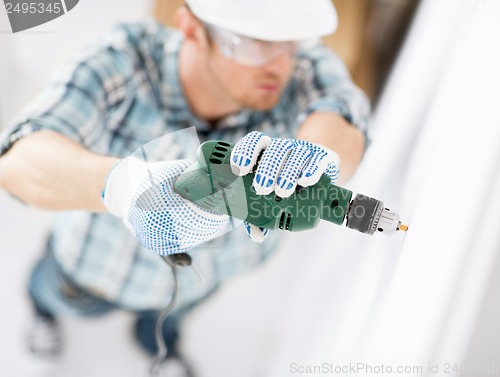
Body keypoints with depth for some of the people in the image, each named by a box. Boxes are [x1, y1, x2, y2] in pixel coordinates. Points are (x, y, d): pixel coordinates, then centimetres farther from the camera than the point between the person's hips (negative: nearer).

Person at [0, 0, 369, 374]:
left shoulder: (304, 68, -33)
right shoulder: (124, 61, -37)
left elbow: (343, 132, -51)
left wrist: (312, 152, -75)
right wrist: (122, 184, -67)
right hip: (99, 260, -1)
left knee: (170, 312, 35)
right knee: (66, 297, 31)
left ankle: (156, 339, 72)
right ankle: (45, 296, 69)